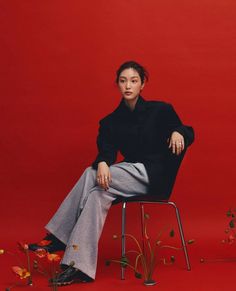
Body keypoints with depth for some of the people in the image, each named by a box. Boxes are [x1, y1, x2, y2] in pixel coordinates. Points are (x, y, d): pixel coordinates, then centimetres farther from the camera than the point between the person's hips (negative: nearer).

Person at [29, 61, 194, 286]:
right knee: (97, 195, -28)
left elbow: (187, 135, 8)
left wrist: (178, 133, -17)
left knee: (91, 175, -24)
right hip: (131, 174, 5)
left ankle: (59, 240, -22)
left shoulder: (160, 110, 0)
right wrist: (102, 163, -29)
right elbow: (106, 151, -5)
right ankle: (79, 267, -33)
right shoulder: (111, 121, 8)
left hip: (155, 177, -4)